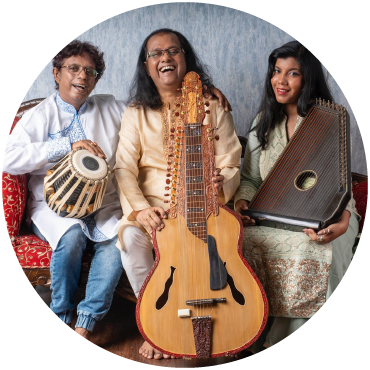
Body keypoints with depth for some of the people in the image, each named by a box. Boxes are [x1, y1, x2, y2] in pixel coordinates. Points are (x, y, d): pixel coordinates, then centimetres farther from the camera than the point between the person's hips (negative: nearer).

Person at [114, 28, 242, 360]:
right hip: (152, 207, 1)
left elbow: (229, 164, 1)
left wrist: (220, 186, -24)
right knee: (131, 237, -29)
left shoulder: (213, 108, 7)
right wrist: (140, 208, -20)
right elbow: (124, 168, -1)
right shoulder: (136, 114, 9)